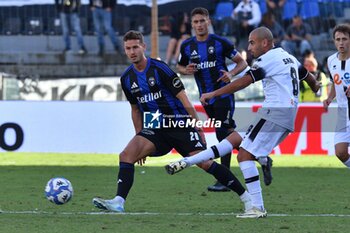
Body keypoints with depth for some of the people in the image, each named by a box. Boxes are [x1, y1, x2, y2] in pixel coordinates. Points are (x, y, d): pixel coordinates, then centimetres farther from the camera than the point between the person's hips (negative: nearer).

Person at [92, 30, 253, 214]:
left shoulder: (159, 69, -12)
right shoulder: (127, 79, 6)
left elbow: (183, 98, -11)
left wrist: (197, 127, -13)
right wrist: (140, 139, 18)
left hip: (180, 124, -5)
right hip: (155, 129, 5)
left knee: (204, 163, -14)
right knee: (126, 155, -17)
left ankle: (246, 197, -5)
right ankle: (118, 202, -23)